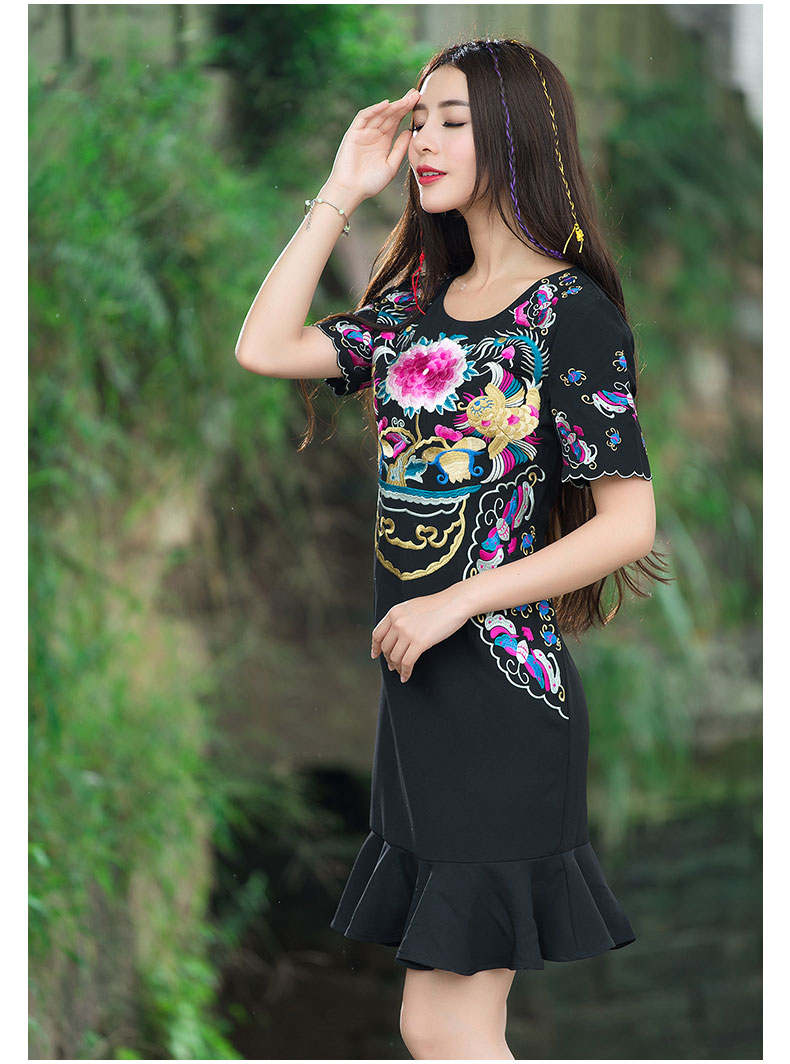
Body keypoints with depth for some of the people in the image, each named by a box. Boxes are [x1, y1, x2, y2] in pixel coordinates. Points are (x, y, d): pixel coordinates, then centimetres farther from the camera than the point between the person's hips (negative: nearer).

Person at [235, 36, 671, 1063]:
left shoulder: (571, 312, -9)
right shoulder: (419, 302, 13)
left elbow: (630, 522, -12)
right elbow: (266, 348, 2)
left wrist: (458, 602, -15)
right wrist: (341, 194, 4)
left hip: (504, 696, -7)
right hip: (420, 687, 7)